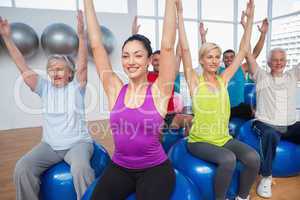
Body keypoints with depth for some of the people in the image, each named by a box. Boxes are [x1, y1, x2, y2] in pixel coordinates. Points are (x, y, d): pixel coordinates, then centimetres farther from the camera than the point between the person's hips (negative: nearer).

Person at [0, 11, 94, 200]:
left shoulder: (76, 87, -1)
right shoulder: (45, 87, 6)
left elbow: (82, 65, -15)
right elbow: (24, 68, 0)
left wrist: (81, 34, -27)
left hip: (78, 142, -3)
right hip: (50, 145, 4)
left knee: (81, 168, -32)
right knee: (22, 168, -18)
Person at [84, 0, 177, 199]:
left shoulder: (158, 91, -9)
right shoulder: (115, 90, -3)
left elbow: (167, 46, -16)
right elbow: (96, 45, -3)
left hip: (155, 169, -2)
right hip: (119, 168, 3)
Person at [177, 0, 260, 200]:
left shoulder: (223, 80, 6)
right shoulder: (195, 81, -5)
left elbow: (243, 51, 7)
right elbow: (185, 49, -13)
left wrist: (250, 17, 6)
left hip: (224, 138, 4)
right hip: (199, 141, -4)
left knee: (253, 158, -19)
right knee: (228, 159, -29)